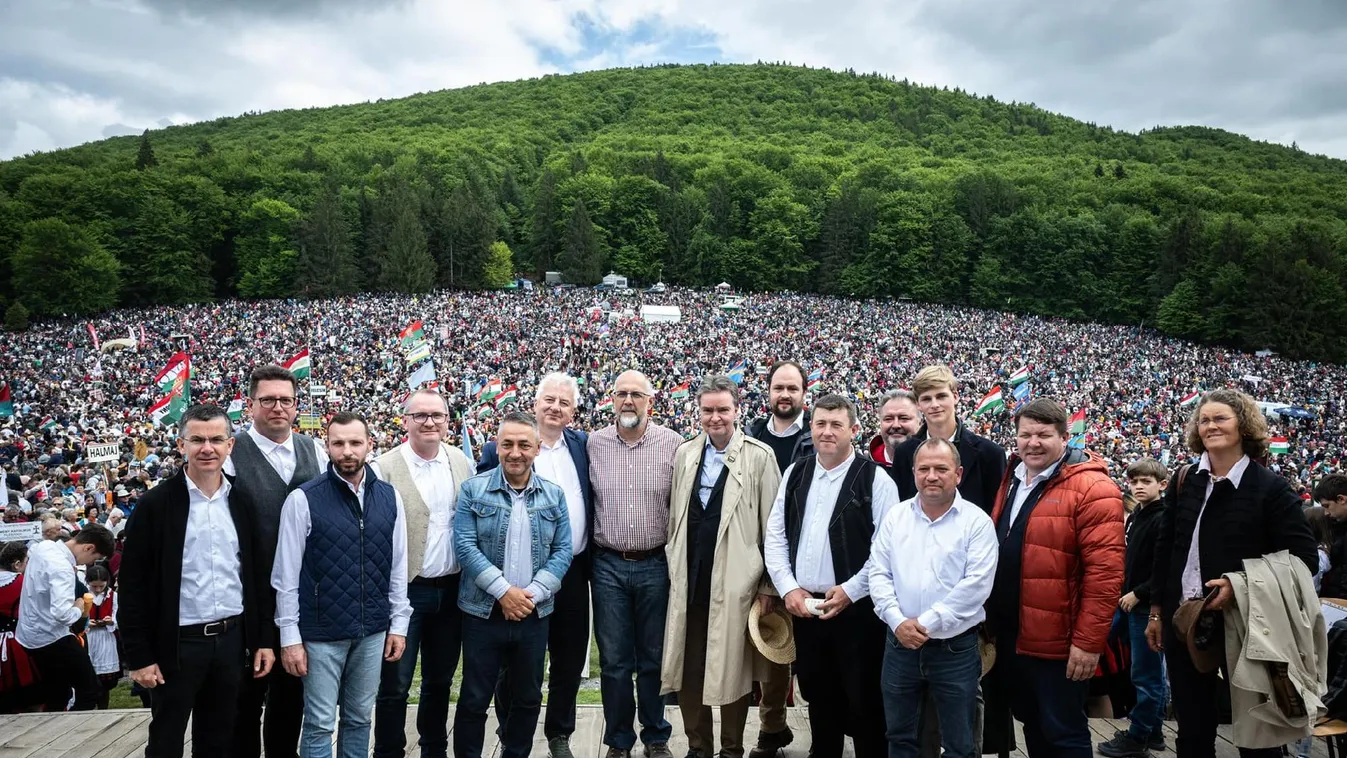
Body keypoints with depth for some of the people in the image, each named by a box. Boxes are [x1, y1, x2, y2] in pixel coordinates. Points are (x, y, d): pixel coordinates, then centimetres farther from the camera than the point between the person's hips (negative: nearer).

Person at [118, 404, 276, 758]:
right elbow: (133, 587, -7)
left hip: (232, 639, 3)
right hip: (178, 643, -3)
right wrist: (139, 656, -9)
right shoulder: (155, 504, -7)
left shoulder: (243, 503, 4)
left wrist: (264, 639, 4)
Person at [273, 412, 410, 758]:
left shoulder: (390, 497, 2)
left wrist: (399, 623, 5)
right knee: (319, 724, 7)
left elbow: (398, 567, 7)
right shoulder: (303, 499, -9)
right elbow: (286, 574, -7)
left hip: (373, 631, 3)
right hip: (321, 633, -3)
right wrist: (290, 636, -8)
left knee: (359, 718, 16)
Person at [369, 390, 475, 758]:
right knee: (394, 685, 7)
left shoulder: (462, 462, 3)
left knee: (440, 681, 18)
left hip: (452, 589, 4)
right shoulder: (384, 469, -11)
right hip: (404, 590, -4)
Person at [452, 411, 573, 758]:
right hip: (483, 611, -2)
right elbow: (465, 545, -10)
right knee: (474, 699, 7)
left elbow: (562, 551, 2)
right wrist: (504, 591, -17)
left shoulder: (554, 496, 3)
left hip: (534, 613, 3)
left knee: (528, 698, 14)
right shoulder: (474, 489, -4)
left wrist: (533, 593, -12)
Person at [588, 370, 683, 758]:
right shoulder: (594, 443, 0)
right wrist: (588, 550, 5)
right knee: (613, 660, 9)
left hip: (656, 565, -1)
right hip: (608, 566, 1)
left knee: (654, 657, 12)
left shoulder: (673, 444, -4)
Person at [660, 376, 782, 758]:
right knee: (688, 669, 10)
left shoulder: (759, 456, -5)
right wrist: (674, 565, 10)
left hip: (735, 581, -4)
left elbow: (772, 528, -4)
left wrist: (768, 585, -4)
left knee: (732, 669, 6)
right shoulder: (684, 453, 8)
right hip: (689, 580, 4)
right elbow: (674, 516, 13)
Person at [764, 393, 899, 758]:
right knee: (817, 694, 17)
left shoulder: (875, 479, -6)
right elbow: (775, 537, 8)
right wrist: (788, 588, -3)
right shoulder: (795, 474, 8)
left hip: (856, 609, -4)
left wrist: (849, 591, -14)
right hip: (803, 606, 5)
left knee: (863, 699, 5)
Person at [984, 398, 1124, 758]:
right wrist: (988, 617, 14)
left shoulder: (1091, 488, -14)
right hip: (1009, 636, 7)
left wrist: (1088, 641, -20)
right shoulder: (1011, 480, 10)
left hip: (1057, 640, -7)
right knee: (1033, 727, 20)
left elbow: (1105, 572, -19)